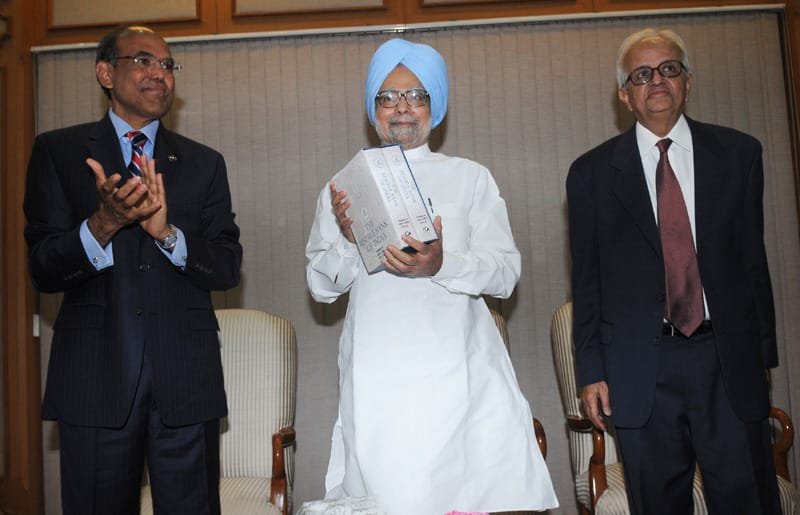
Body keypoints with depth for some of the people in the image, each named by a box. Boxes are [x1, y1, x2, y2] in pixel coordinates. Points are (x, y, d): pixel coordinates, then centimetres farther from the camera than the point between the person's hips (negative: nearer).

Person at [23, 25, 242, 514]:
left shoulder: (204, 163, 9)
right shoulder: (57, 151, 6)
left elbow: (228, 268, 2)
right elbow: (43, 270, -2)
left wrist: (168, 232, -16)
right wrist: (103, 223, -20)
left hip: (186, 381, 1)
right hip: (94, 378, -1)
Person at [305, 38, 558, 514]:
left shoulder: (470, 177, 10)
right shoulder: (343, 188, 12)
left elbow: (506, 272, 2)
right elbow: (320, 285, 9)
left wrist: (442, 265, -17)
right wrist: (347, 242, -10)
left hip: (457, 373, 0)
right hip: (377, 380, 1)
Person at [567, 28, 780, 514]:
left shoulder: (739, 153, 6)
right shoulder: (592, 172, 3)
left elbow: (753, 257, 8)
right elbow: (586, 279, 4)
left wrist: (764, 353, 7)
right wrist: (591, 371, 1)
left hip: (729, 360, 1)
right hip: (639, 368, 0)